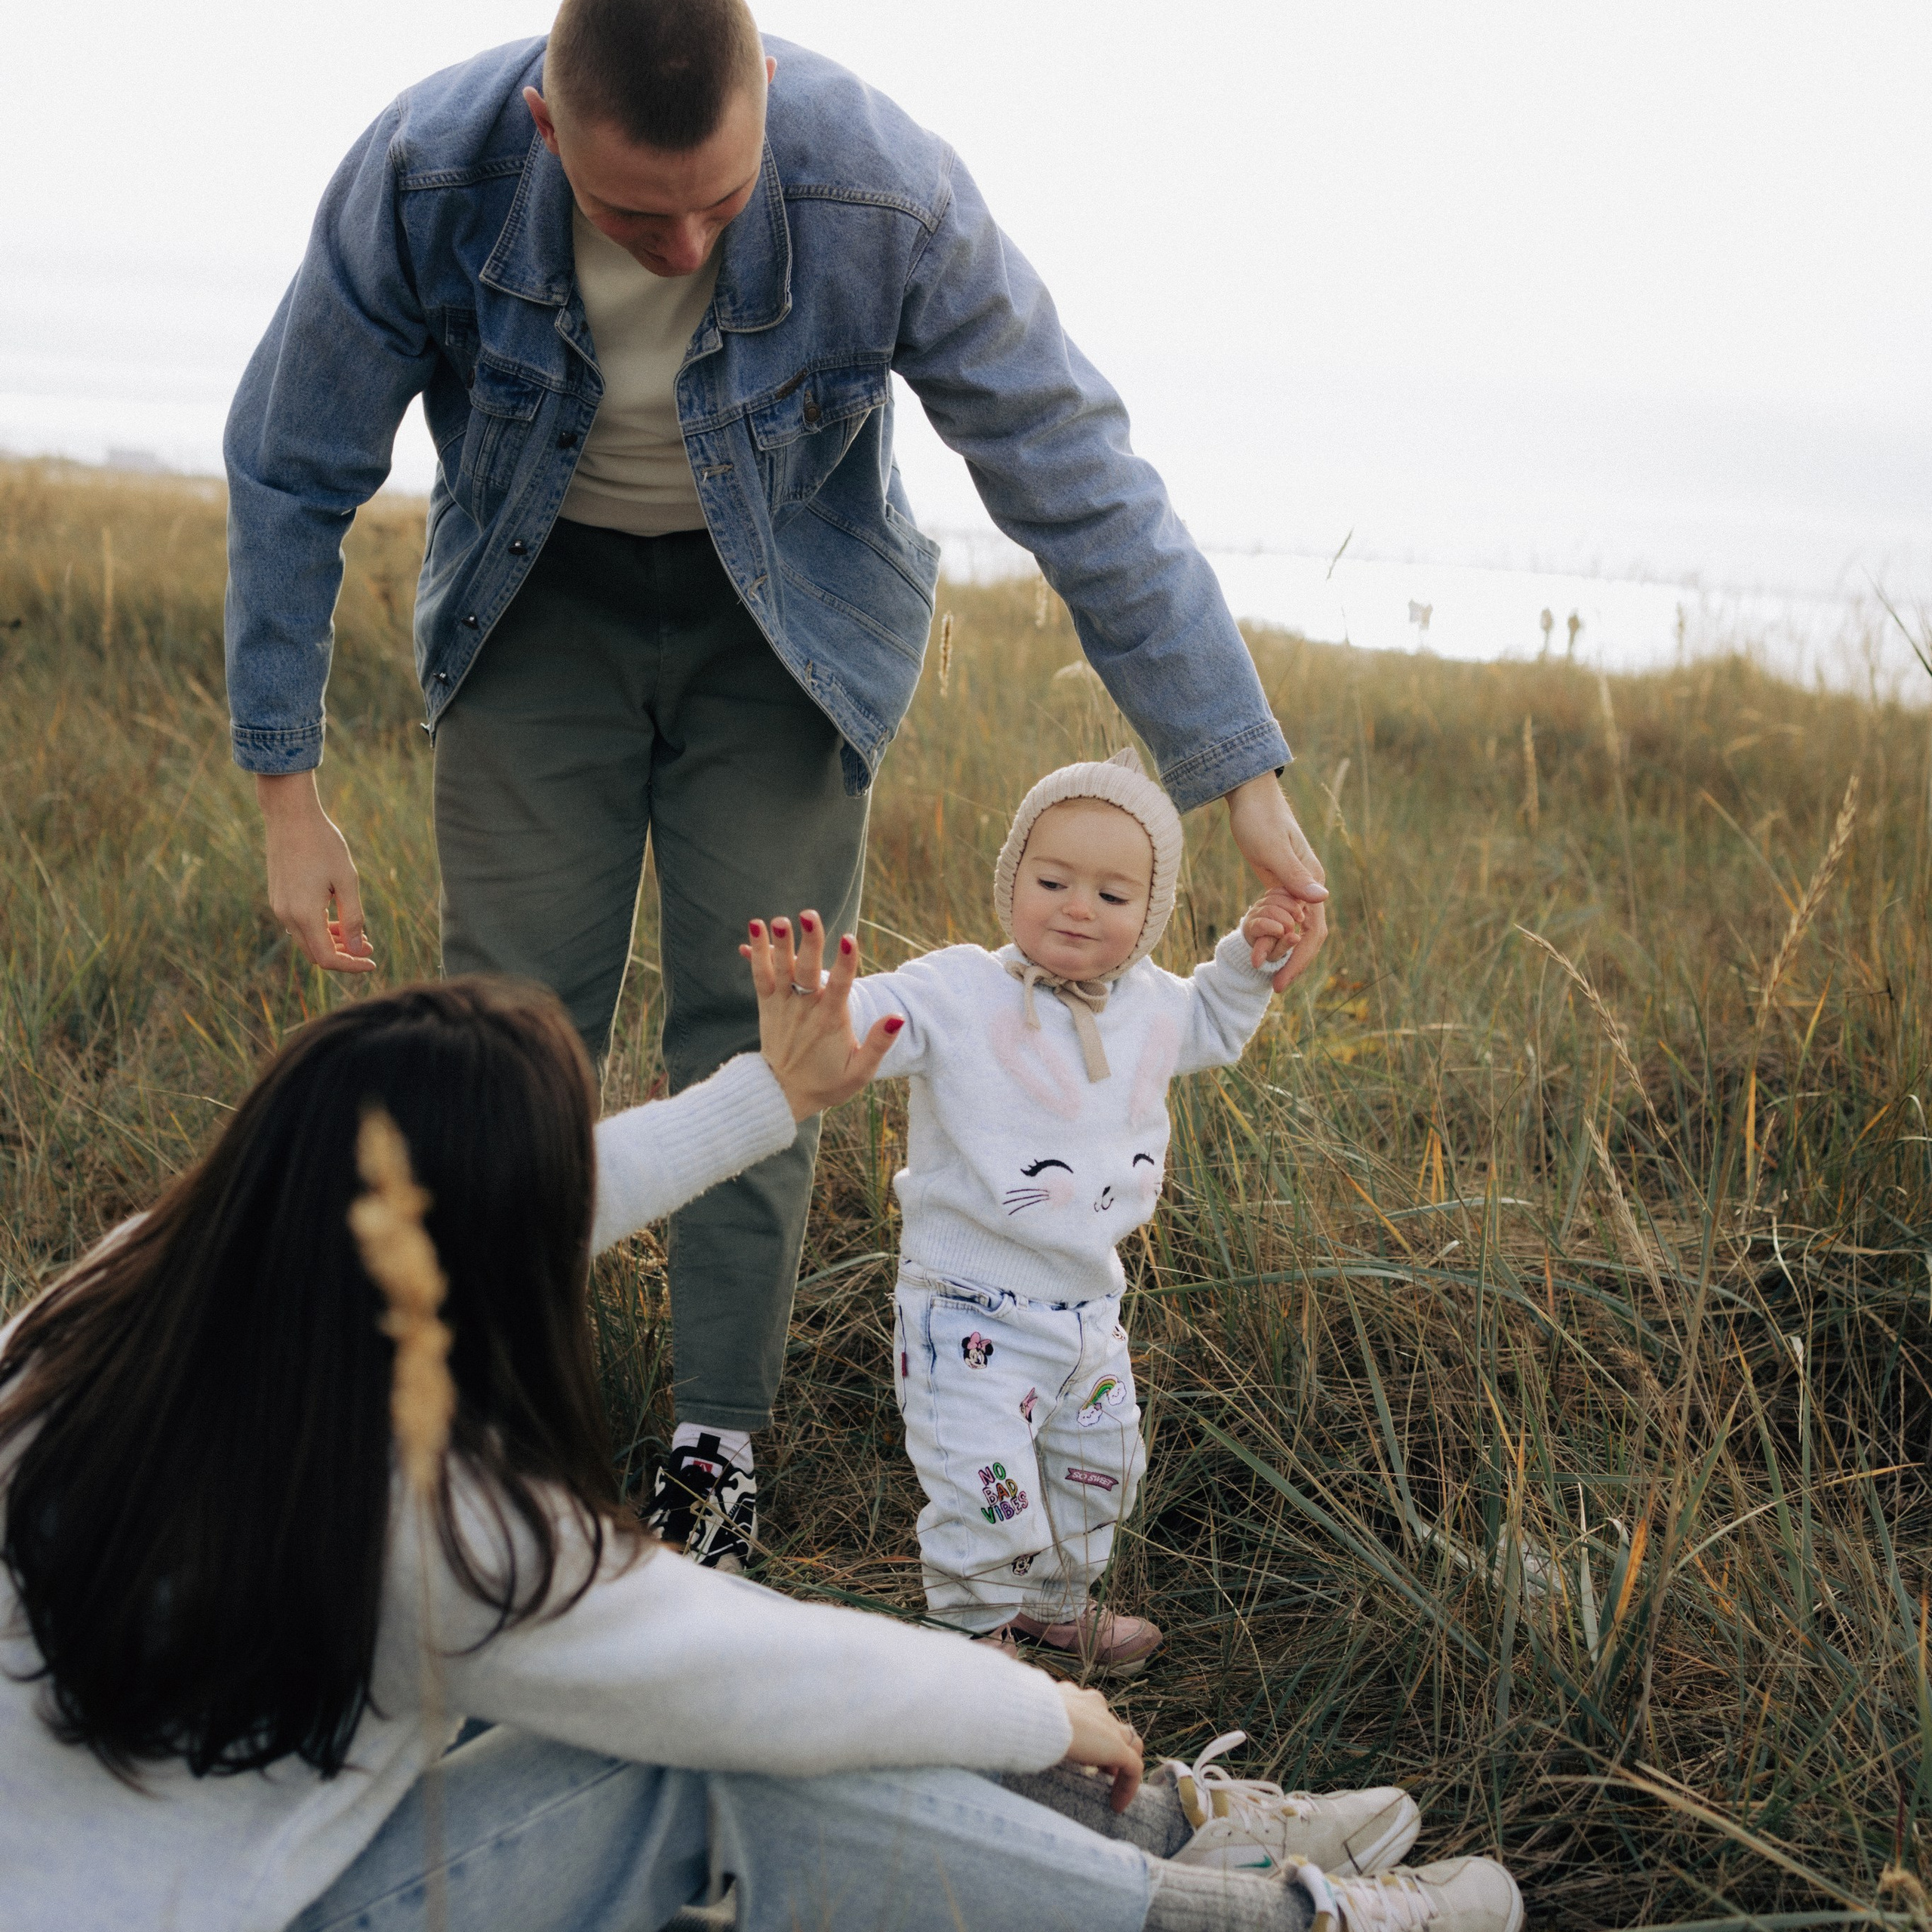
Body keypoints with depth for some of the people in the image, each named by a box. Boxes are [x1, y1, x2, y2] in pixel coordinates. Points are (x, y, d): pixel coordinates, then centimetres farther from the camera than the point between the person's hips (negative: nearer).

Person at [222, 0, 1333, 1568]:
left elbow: (1082, 485, -22)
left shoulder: (887, 200, -32)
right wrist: (286, 790, -12)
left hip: (784, 616, -1)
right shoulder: (423, 174, -29)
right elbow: (292, 472, -13)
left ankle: (719, 1453, 7)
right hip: (542, 598, 1)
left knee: (755, 1025, -5)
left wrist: (1246, 774, -20)